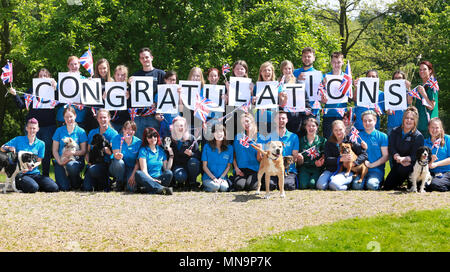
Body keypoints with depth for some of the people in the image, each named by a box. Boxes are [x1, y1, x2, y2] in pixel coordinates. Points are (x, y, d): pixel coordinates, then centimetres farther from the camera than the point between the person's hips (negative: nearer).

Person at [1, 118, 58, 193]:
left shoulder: (41, 144, 10)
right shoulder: (19, 140, 5)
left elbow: (39, 161, 7)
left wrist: (30, 168, -14)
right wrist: (10, 148, -18)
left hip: (35, 173, 3)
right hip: (20, 174, -3)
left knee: (54, 187, -20)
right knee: (33, 188, -33)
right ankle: (19, 186, 0)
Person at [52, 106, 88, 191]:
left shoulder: (80, 131, 6)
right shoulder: (59, 131, 10)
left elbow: (84, 151, 2)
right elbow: (54, 150, 7)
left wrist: (73, 153, -17)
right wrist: (59, 161, -11)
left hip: (76, 160, -1)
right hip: (61, 161, 1)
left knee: (70, 166, -39)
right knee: (64, 187, -22)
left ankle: (77, 185, -9)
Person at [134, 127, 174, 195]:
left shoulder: (161, 150, 18)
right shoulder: (143, 150, 5)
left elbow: (167, 169, 11)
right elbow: (144, 170, -7)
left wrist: (171, 155, 8)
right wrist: (152, 180, -23)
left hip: (159, 179, 3)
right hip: (148, 179, -3)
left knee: (169, 173, -27)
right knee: (138, 174, -35)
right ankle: (160, 188, -54)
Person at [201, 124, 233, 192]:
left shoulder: (229, 148, 5)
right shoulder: (207, 147, 0)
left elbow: (228, 166, 8)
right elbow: (204, 166, 0)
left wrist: (221, 177, -7)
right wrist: (213, 178, -11)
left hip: (223, 177, 1)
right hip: (208, 177, -1)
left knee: (224, 188, -31)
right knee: (215, 187, -32)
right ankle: (206, 186, -2)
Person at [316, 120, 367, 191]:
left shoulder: (350, 141, 4)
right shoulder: (329, 143, 9)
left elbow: (364, 154, 1)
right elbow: (327, 160, -4)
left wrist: (354, 162, -16)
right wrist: (340, 159, -20)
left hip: (346, 171, -2)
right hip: (330, 170, 2)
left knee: (334, 184, -33)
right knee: (320, 185, -26)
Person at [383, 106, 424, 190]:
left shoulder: (418, 136, -6)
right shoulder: (395, 131, 5)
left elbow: (414, 155, -12)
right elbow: (391, 149, -5)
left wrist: (404, 159, -29)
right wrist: (398, 158, -24)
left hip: (411, 164, -3)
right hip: (397, 164, 4)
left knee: (403, 169, -39)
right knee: (386, 187, -9)